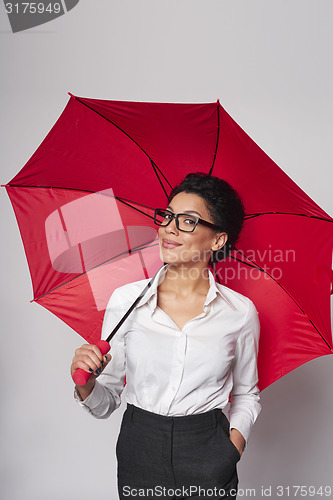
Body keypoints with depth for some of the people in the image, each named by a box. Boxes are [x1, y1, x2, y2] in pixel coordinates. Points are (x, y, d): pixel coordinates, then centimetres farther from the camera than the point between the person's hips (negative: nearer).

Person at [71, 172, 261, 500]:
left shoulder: (241, 311, -8)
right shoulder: (125, 300, -8)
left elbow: (246, 393, 8)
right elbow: (106, 403, -1)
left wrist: (235, 441, -8)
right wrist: (86, 385, -21)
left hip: (209, 461, 0)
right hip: (140, 453, 1)